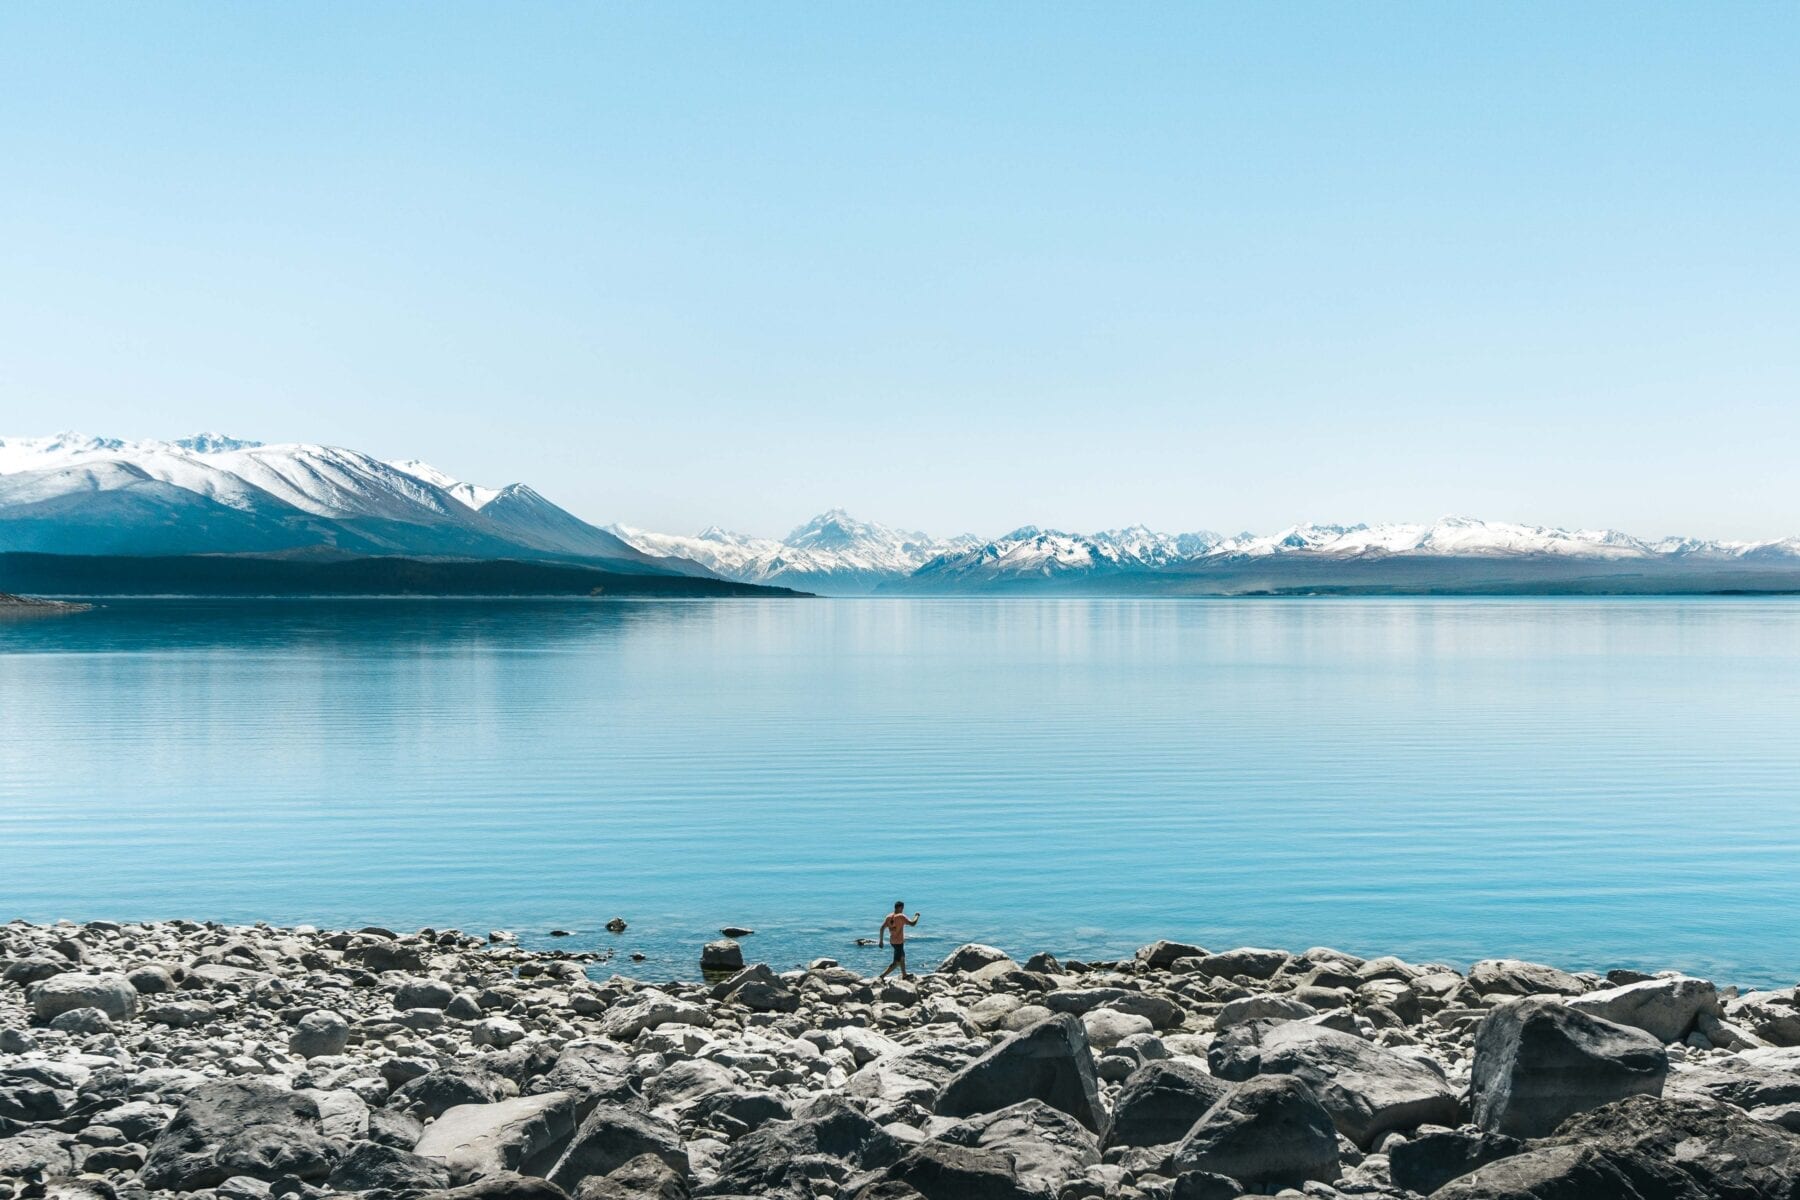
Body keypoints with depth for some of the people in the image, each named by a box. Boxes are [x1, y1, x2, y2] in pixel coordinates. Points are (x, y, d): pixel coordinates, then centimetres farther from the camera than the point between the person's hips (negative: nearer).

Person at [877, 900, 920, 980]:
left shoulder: (888, 917, 2)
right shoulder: (901, 916, -18)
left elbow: (882, 928, 1)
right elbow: (912, 923, -22)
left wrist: (881, 940, 7)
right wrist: (917, 916, -3)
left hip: (892, 941, 9)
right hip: (899, 942, -9)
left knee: (902, 957, 27)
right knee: (896, 962, -3)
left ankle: (904, 975, 41)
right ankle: (882, 976, -11)